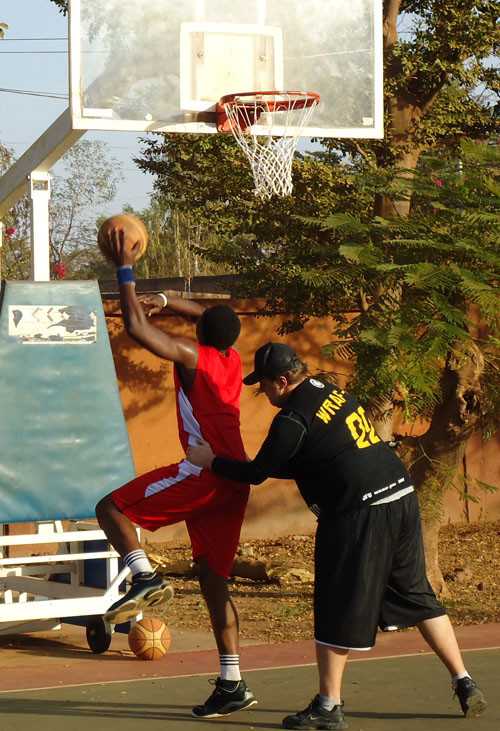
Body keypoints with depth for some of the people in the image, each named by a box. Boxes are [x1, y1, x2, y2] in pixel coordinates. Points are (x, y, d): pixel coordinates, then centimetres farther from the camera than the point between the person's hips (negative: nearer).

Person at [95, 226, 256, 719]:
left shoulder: (192, 356, -9)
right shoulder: (231, 359, 13)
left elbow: (135, 328, -15)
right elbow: (213, 318, 35)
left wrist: (125, 270, -6)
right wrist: (164, 301, 26)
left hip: (204, 473, -8)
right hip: (234, 481, 8)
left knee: (111, 507, 1)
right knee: (213, 579, 11)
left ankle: (144, 577, -19)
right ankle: (232, 685, 10)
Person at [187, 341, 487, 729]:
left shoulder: (293, 419, -11)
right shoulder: (332, 392, 15)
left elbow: (256, 473, -3)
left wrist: (211, 461, 12)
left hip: (360, 514, -8)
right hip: (403, 497, 8)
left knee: (338, 607, 2)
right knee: (417, 595, 16)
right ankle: (464, 683, 18)